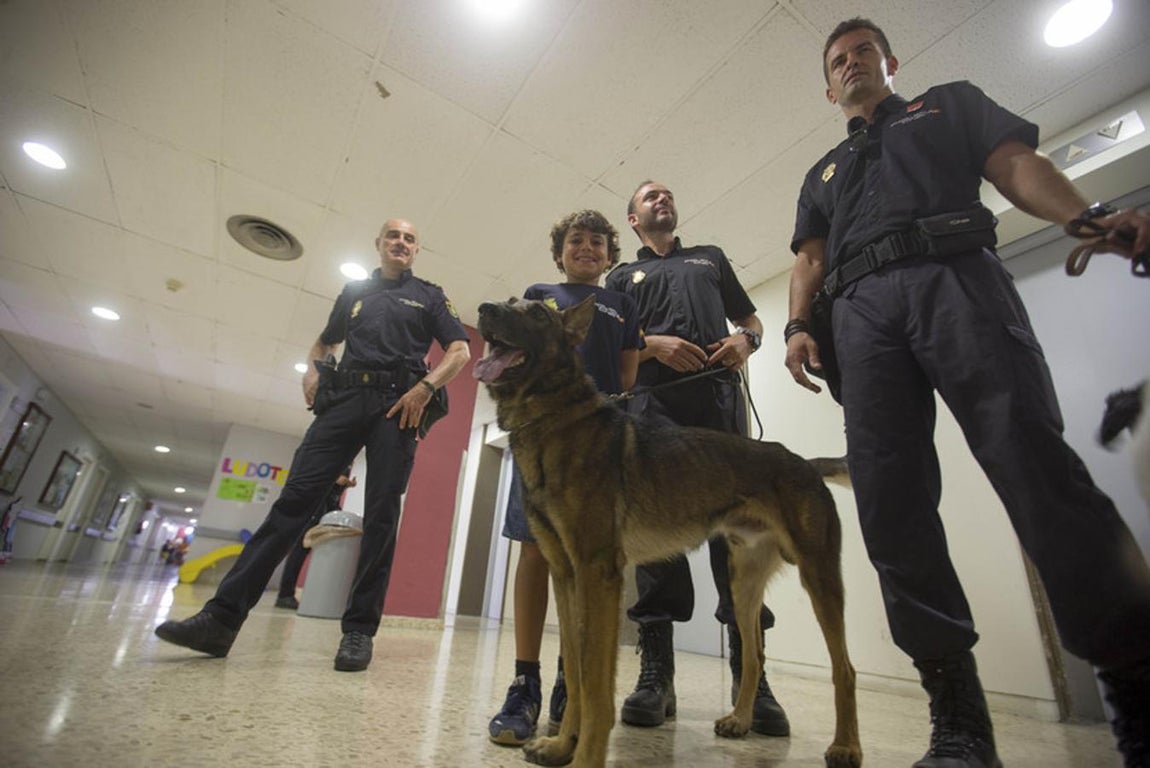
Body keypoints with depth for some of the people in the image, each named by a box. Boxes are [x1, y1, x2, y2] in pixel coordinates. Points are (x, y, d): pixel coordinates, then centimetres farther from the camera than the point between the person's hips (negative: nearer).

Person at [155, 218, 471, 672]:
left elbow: (460, 350, 5)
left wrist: (426, 387, -12)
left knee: (381, 515, -7)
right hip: (344, 398, 3)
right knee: (294, 498, -6)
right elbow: (325, 340, 35)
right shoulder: (355, 291, 24)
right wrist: (312, 372, 13)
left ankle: (359, 630, -1)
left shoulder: (429, 296, 15)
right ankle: (222, 618, -4)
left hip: (398, 404, -2)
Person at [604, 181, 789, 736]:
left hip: (719, 393, 1)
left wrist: (746, 341, 3)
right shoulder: (624, 276, 26)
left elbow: (752, 319, 27)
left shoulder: (711, 258, 32)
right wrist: (653, 343, -8)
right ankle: (656, 671, -2)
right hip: (653, 400, -1)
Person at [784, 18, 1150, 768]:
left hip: (956, 276, -1)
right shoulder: (824, 172, 35)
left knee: (1036, 467, -19)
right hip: (862, 310, 2)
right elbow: (810, 260, 21)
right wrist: (798, 324, 1)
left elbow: (1018, 165, 14)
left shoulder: (951, 104, 30)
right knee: (890, 504, -12)